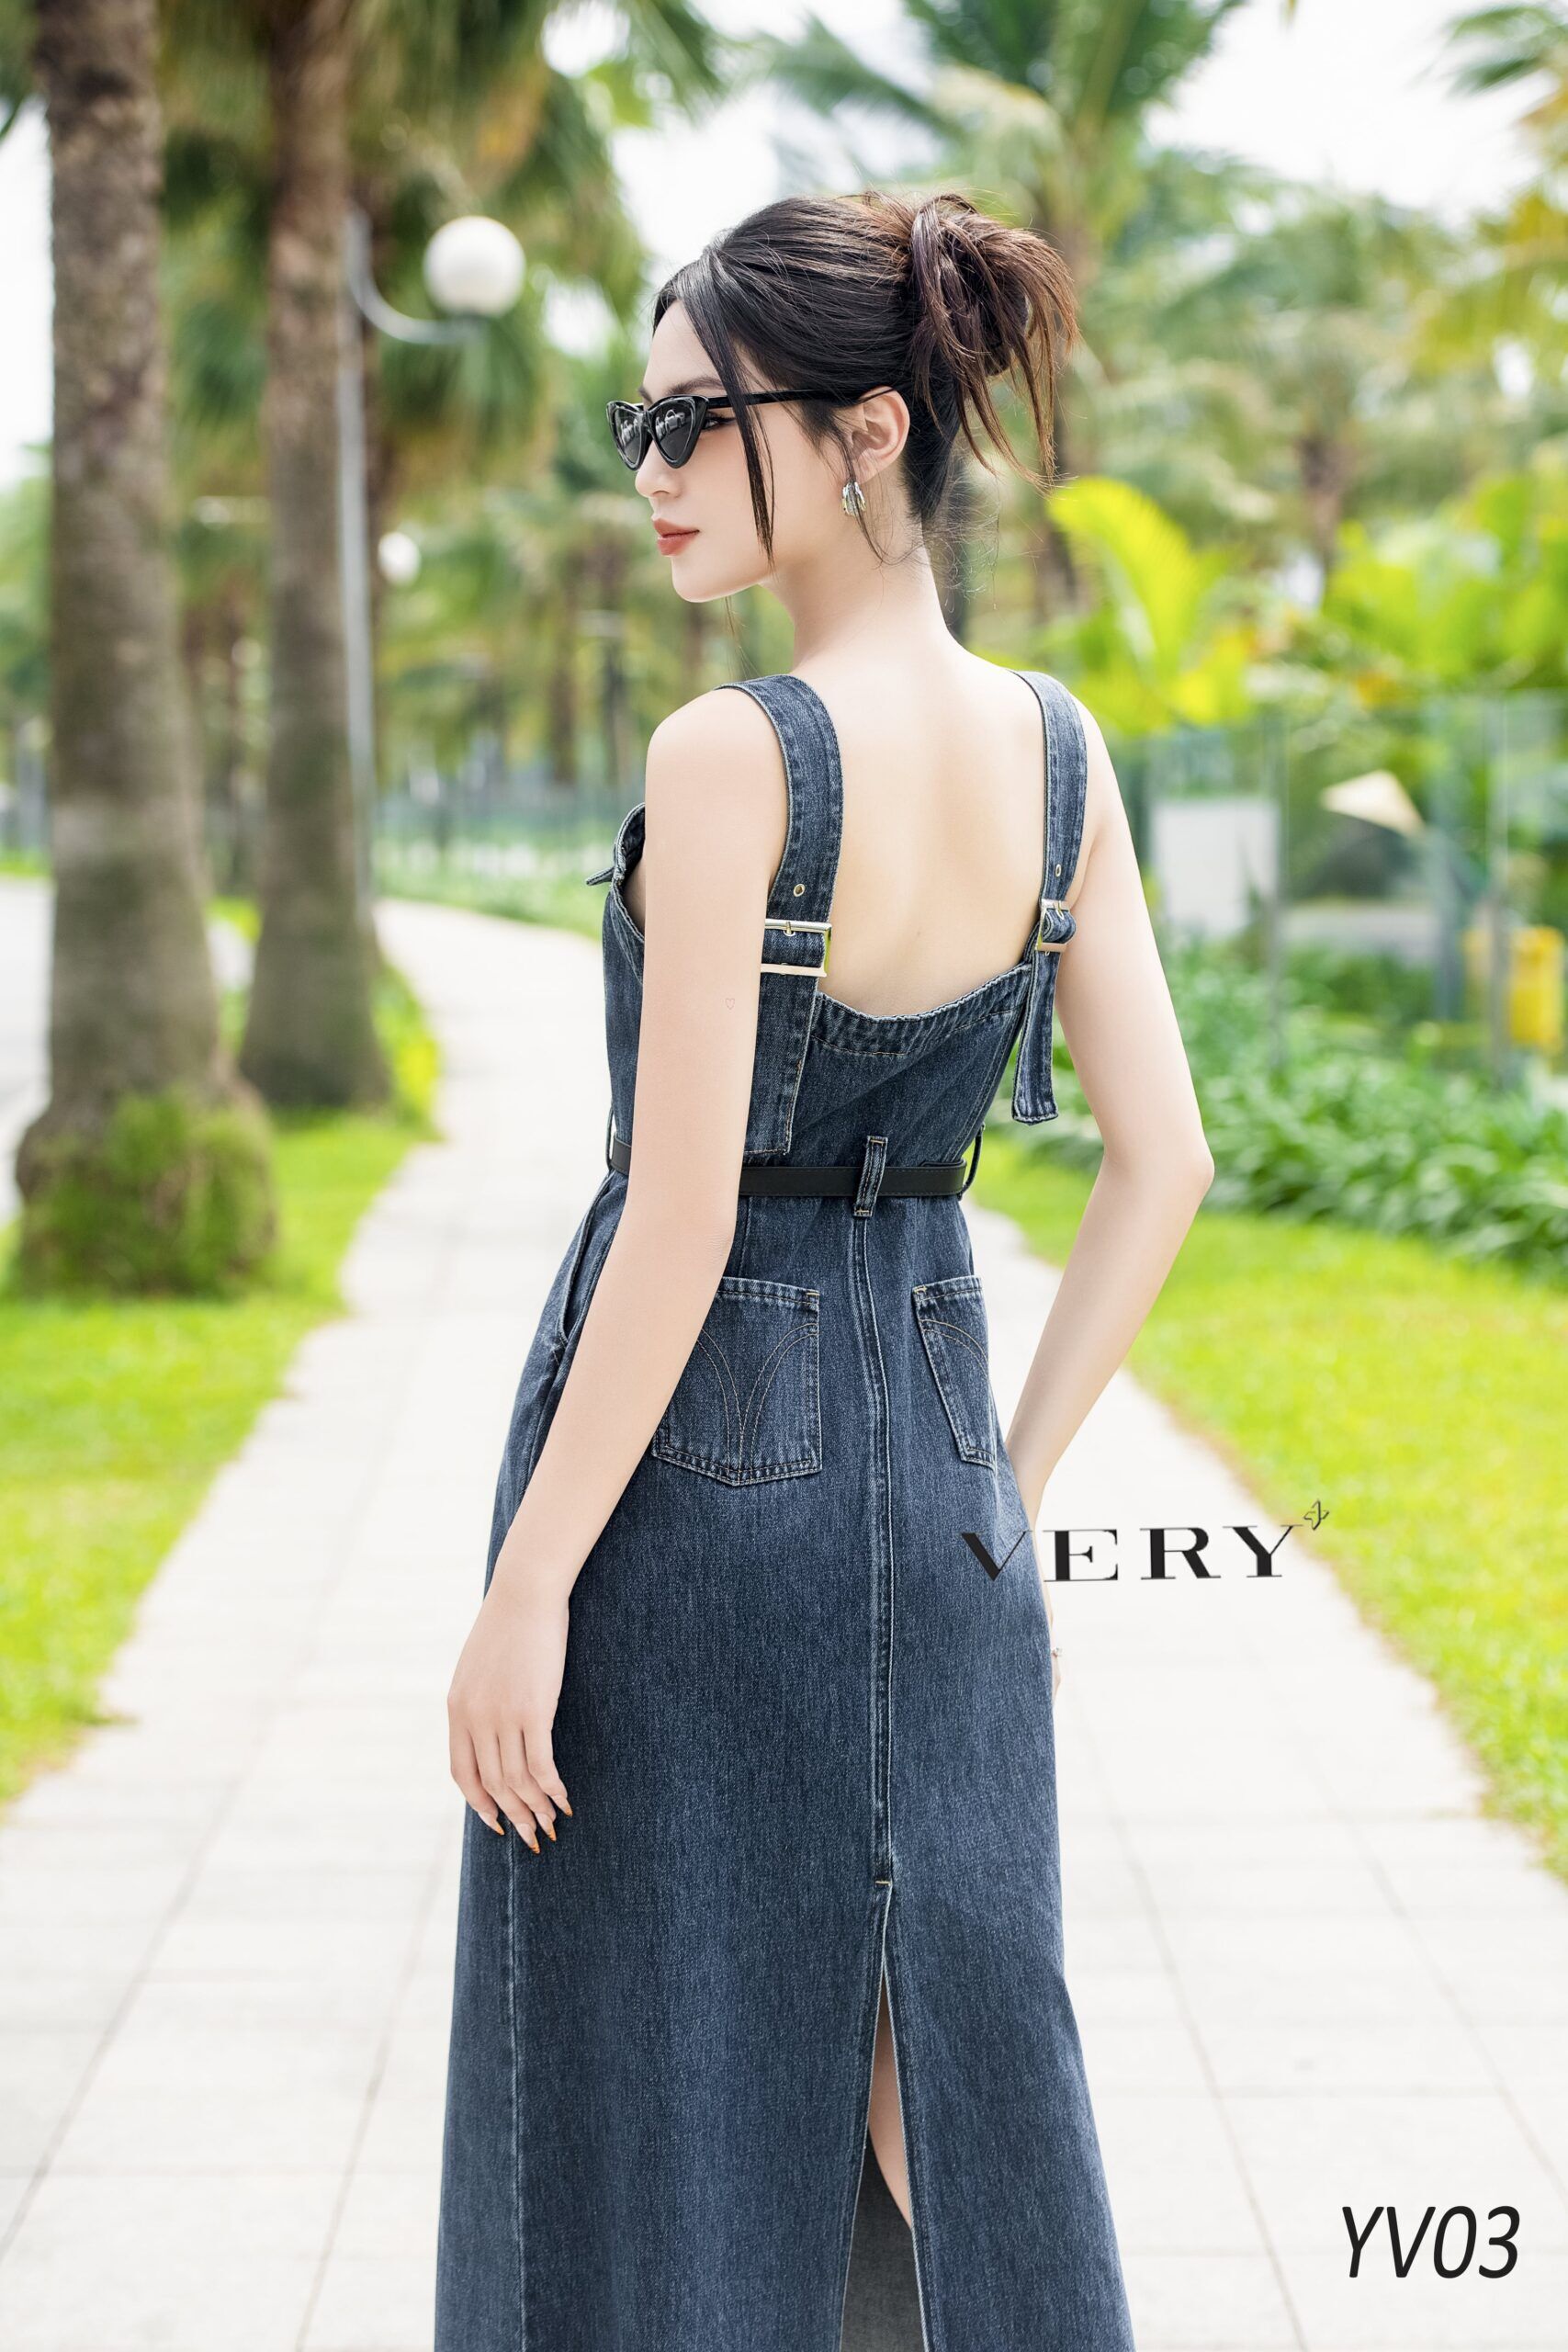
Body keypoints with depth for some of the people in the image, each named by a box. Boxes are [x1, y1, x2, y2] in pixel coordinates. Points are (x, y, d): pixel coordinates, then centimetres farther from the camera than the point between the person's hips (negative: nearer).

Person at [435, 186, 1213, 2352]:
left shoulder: (731, 754, -18)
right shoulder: (1061, 748, 2)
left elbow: (681, 1217, -20)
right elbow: (1163, 1159, 3)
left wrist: (526, 1590, -13)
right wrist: (1007, 1482, 10)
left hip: (700, 1444, -6)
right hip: (933, 1442, 6)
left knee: (662, 2063, 9)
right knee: (961, 2044, 16)